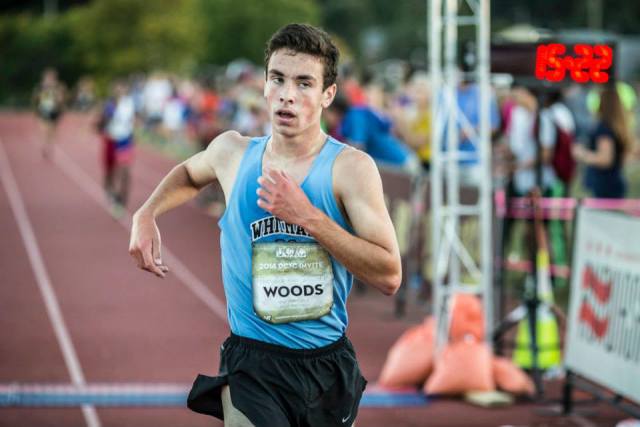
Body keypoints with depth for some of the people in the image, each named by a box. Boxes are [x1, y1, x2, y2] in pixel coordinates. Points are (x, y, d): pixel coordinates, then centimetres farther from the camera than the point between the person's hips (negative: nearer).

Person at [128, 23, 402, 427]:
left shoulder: (350, 167, -10)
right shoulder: (232, 151, 0)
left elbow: (389, 277, -18)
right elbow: (189, 174, 26)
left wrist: (308, 216, -23)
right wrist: (147, 215, 7)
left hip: (329, 364, 0)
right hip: (253, 366, 0)